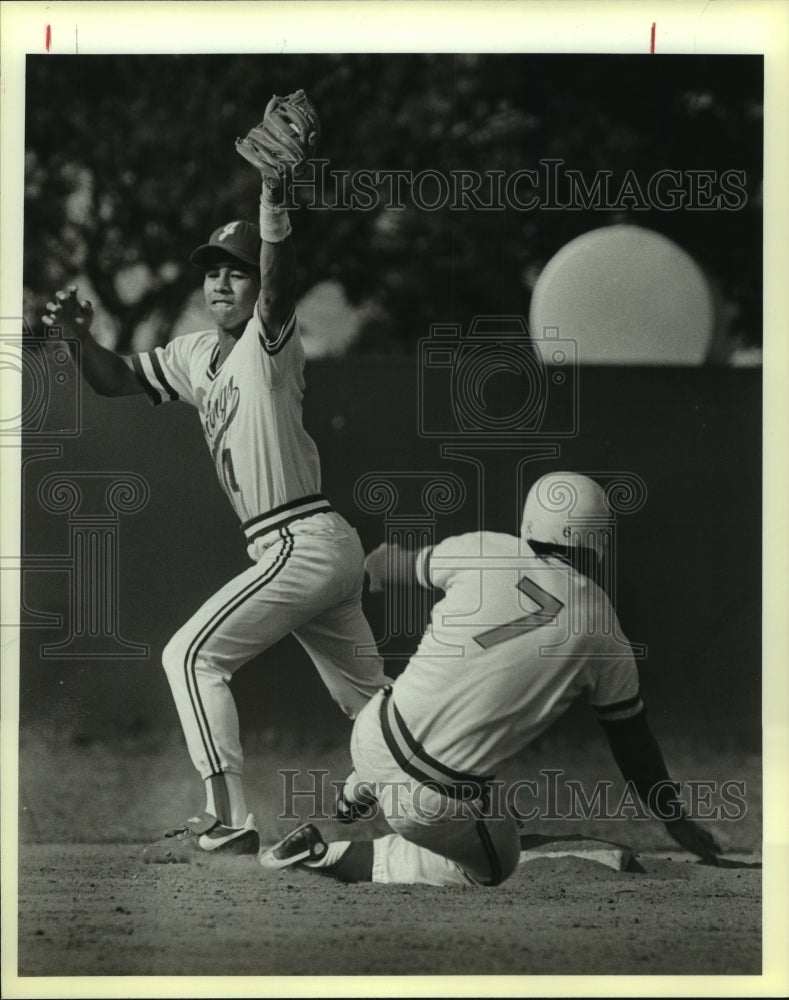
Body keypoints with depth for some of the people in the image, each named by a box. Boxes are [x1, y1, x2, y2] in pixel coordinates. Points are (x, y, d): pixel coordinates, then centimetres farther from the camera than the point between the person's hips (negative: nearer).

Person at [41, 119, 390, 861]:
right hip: (327, 552, 9)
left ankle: (228, 822, -16)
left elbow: (279, 278, -29)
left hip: (303, 544, -9)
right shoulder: (194, 355, 14)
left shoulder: (270, 341, -9)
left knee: (191, 654, -11)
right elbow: (118, 381, 19)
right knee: (367, 697, 16)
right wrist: (82, 338, -3)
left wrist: (272, 197, -48)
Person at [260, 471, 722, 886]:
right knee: (493, 864, 24)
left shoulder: (485, 550, -2)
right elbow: (632, 739, 9)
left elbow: (386, 567, 16)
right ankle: (332, 857, 9)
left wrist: (381, 561, 42)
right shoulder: (604, 635, -3)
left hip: (373, 734, 4)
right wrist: (677, 821, 24)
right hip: (436, 798, -4)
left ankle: (365, 790, 36)